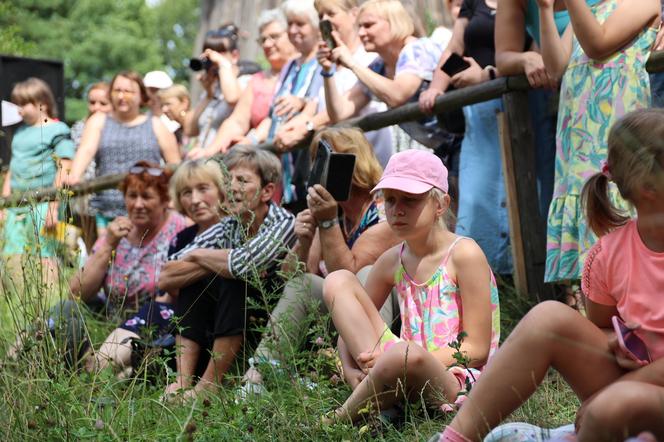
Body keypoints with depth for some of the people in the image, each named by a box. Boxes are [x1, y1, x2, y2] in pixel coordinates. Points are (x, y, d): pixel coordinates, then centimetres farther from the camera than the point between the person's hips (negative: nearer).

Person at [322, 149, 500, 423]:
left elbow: (477, 349, -11)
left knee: (405, 355, -41)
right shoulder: (392, 261, 10)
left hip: (456, 380, -6)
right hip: (403, 379, 6)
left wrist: (395, 359, -18)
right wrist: (350, 368, -8)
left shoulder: (463, 254, -8)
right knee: (338, 281, 0)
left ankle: (339, 420, -13)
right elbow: (350, 327, 16)